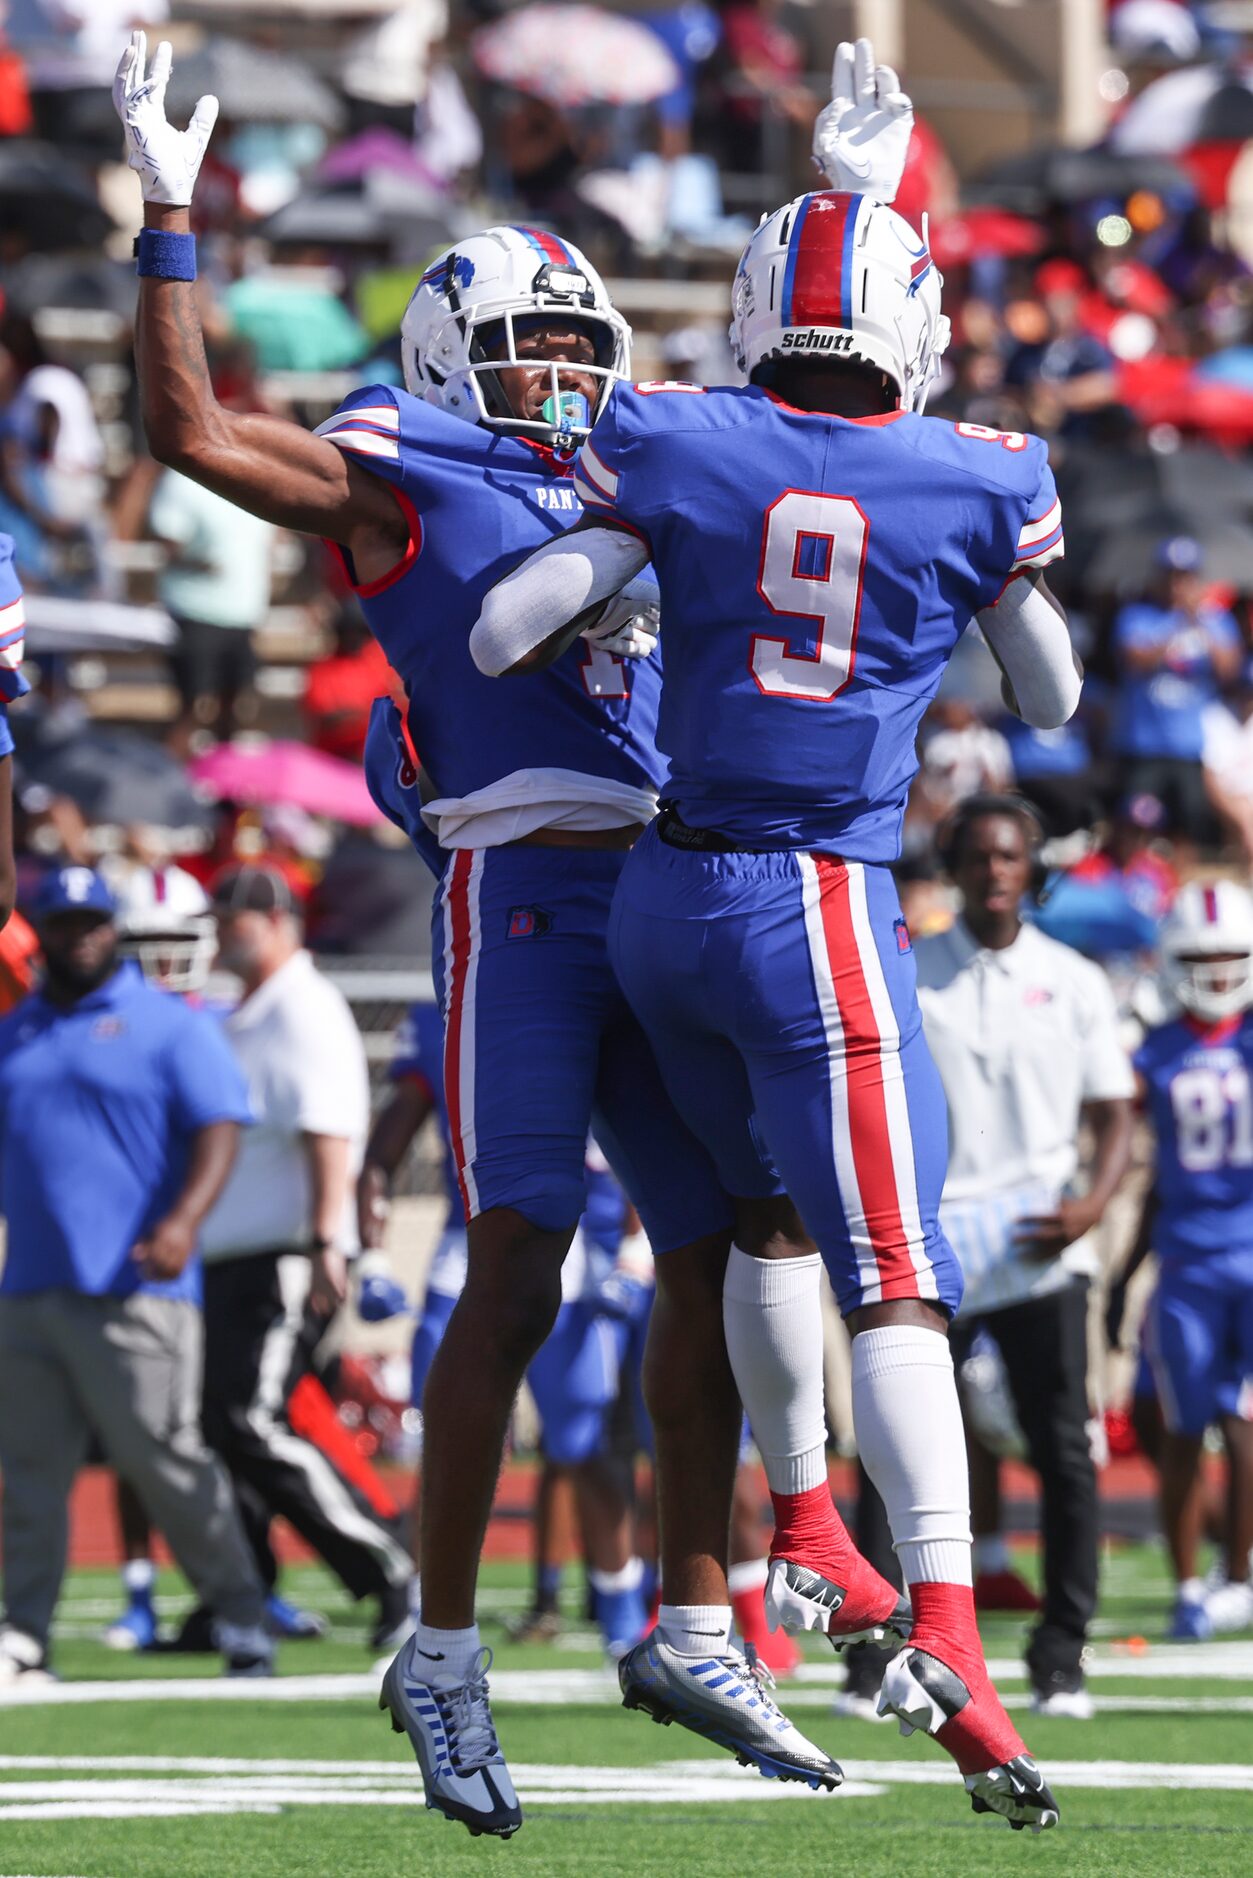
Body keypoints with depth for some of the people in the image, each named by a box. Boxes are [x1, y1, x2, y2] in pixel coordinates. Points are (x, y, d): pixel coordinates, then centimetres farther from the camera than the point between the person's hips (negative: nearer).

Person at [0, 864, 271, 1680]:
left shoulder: (169, 1024, 0)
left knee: (164, 1458, -7)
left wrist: (183, 1221, -24)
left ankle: (240, 1614, 3)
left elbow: (220, 1128, -9)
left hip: (132, 1291, -6)